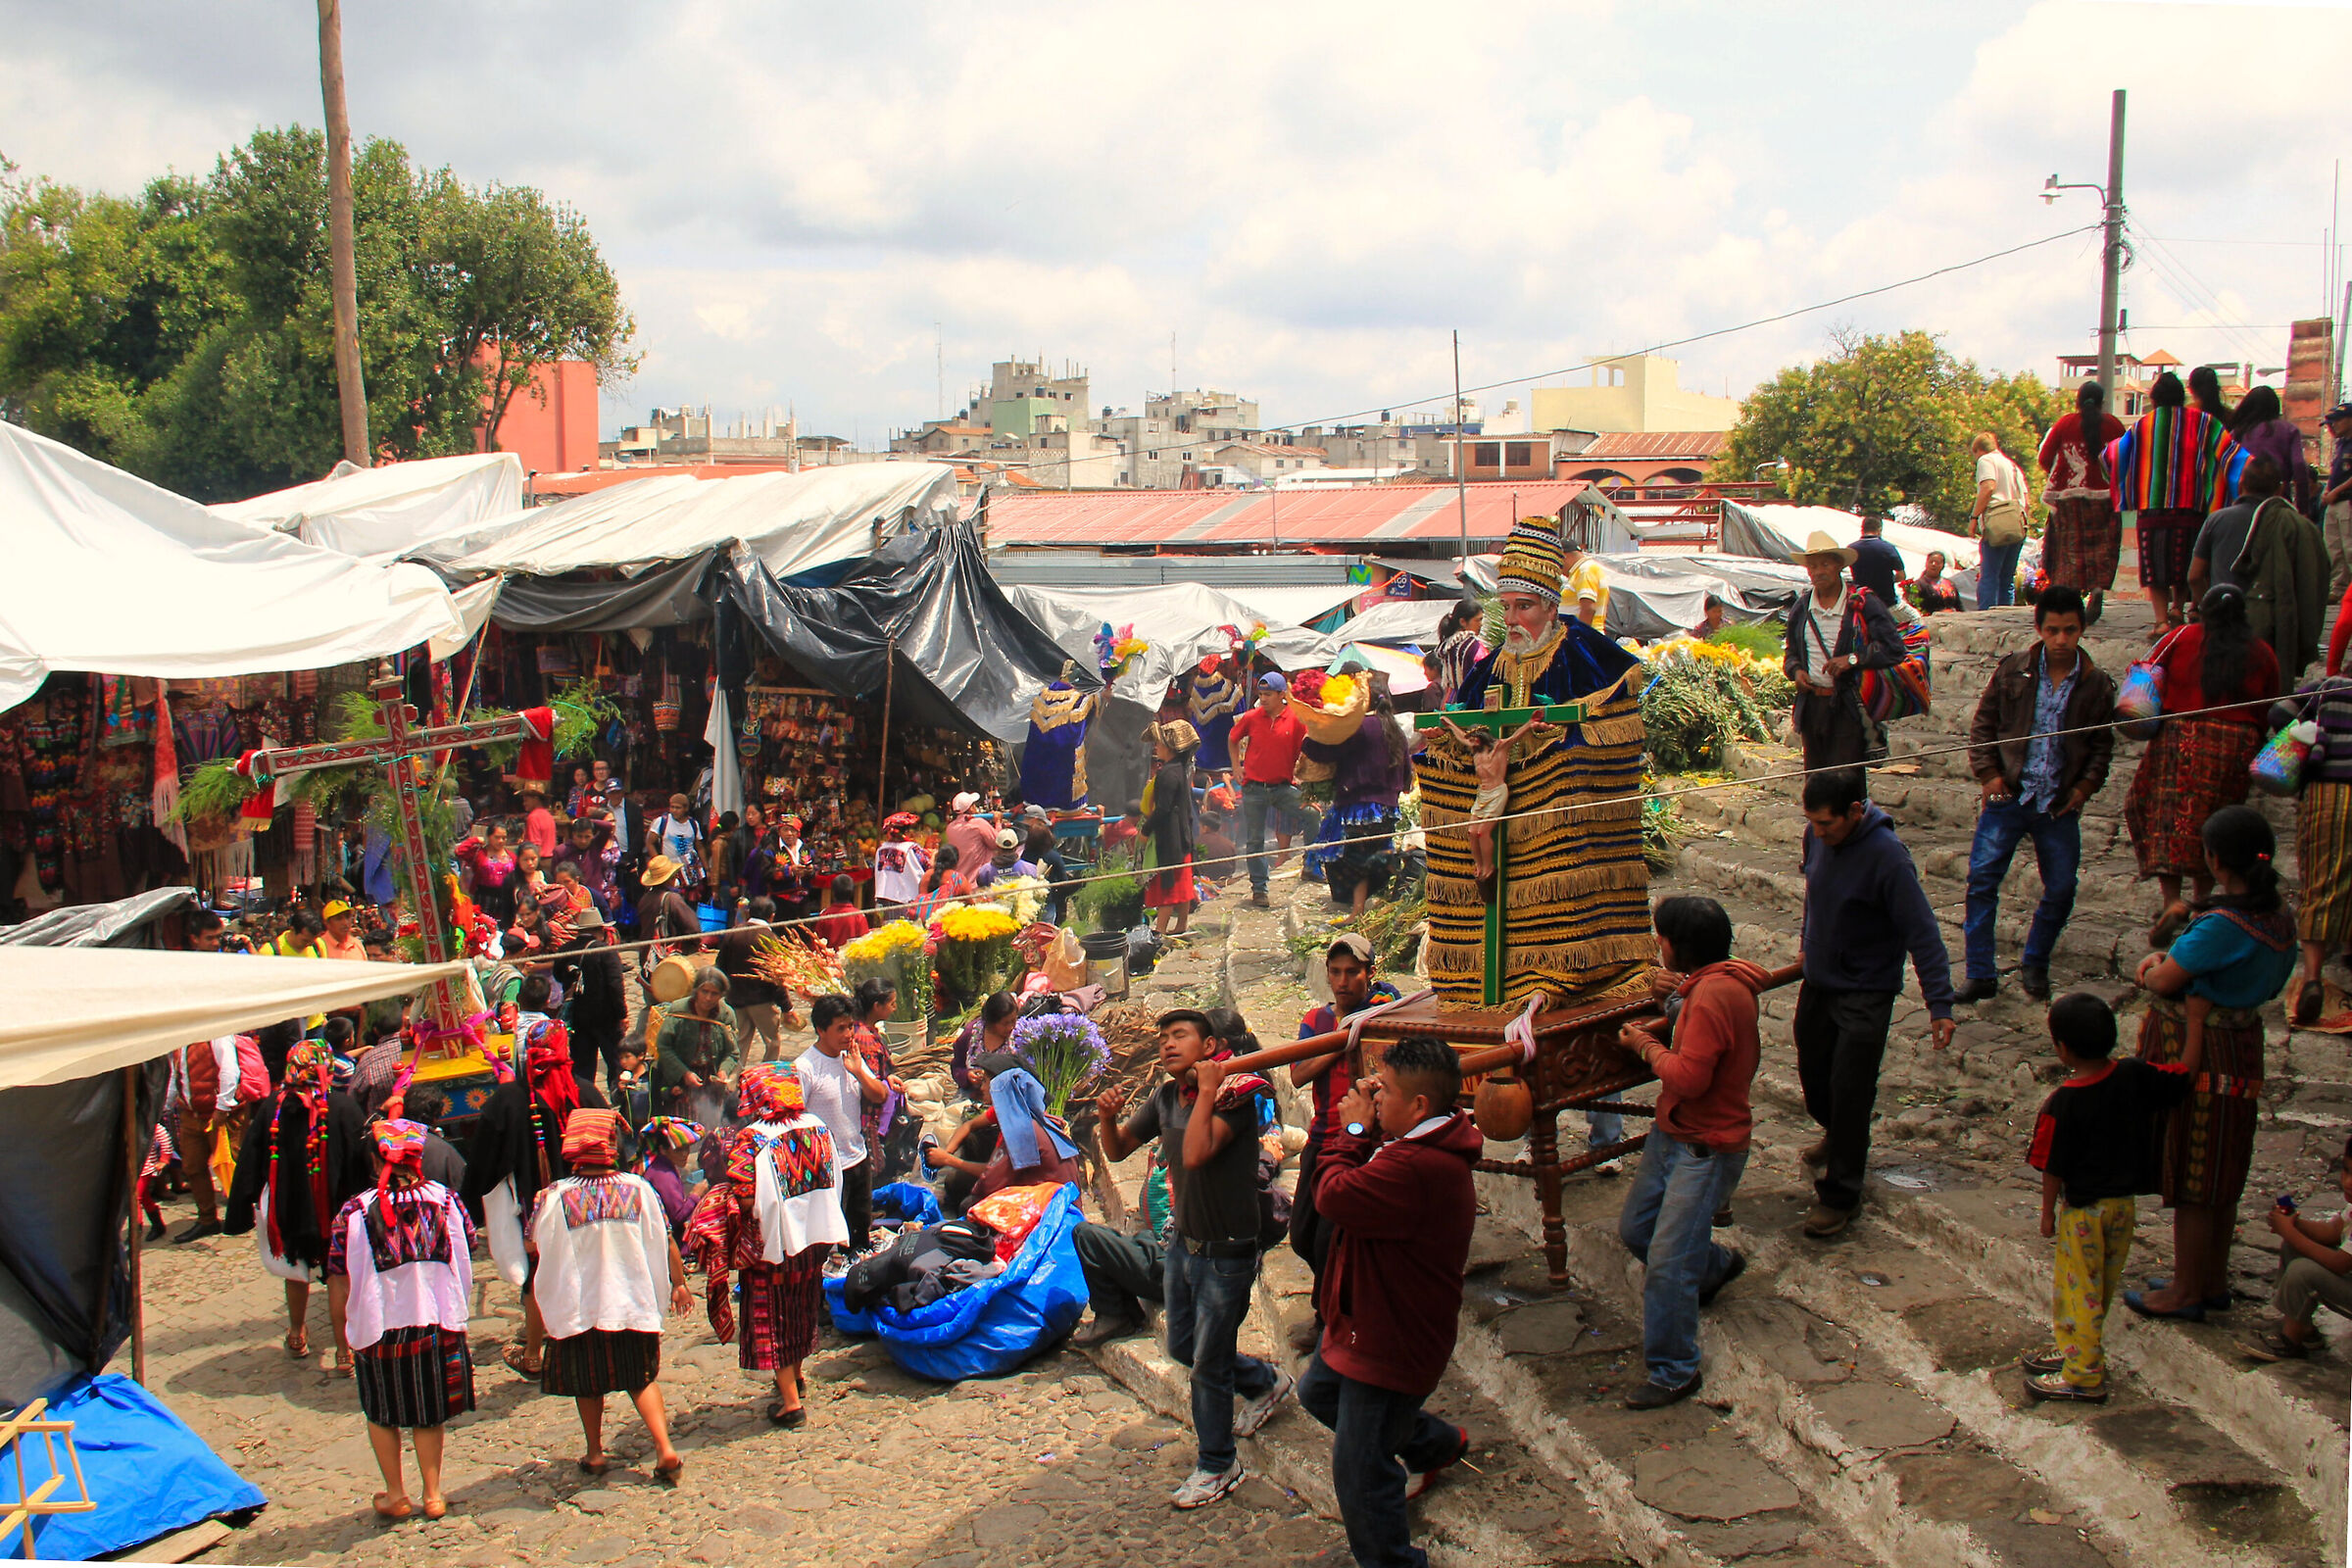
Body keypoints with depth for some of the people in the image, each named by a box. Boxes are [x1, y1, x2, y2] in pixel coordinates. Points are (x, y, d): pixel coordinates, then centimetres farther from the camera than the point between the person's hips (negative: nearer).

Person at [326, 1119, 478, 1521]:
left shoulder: (354, 1211, -11)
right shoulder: (447, 1201, -6)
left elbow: (338, 1282, -8)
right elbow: (467, 1256, 4)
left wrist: (342, 1336, 3)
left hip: (379, 1329, -1)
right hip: (440, 1324, 2)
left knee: (382, 1413, 19)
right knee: (430, 1412, 18)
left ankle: (395, 1495, 23)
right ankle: (432, 1493, 21)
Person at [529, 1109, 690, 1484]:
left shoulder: (555, 1197, -13)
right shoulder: (639, 1190, -8)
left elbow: (535, 1245, 2)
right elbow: (665, 1242, -1)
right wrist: (679, 1283, 14)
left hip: (578, 1307, -1)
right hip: (633, 1303, 1)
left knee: (588, 1382, 19)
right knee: (642, 1378, 13)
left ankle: (595, 1453, 27)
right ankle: (665, 1448, -3)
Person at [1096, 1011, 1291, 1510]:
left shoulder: (1233, 1093, -22)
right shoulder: (1166, 1099, 1)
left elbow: (1195, 1154, -36)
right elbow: (1117, 1150, 7)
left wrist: (1206, 1091, -30)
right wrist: (1107, 1117, -13)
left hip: (1226, 1253, -8)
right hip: (1183, 1244, 8)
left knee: (1209, 1366, 4)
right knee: (1183, 1347, 22)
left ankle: (1217, 1465, 24)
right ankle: (1266, 1383, 46)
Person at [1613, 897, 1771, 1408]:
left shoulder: (1714, 995, -27)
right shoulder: (1716, 981, 4)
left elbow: (1688, 1078, -29)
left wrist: (1647, 1046, -12)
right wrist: (1677, 993, 4)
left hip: (1706, 1149, -10)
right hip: (1674, 1132, 10)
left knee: (1667, 1263, -7)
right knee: (1634, 1230, 21)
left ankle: (1674, 1372, 6)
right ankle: (1715, 1264, 46)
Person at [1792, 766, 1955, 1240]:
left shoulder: (1886, 857, -26)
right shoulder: (1817, 838, -6)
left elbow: (1922, 931, -23)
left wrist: (1939, 1004, -26)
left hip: (1865, 994, -6)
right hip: (1816, 983, 6)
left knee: (1849, 1094, -3)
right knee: (1813, 1075, 21)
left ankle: (1840, 1194, 12)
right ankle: (1837, 1136, 51)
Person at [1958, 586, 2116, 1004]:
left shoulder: (2097, 685, 2)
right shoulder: (2012, 672, 0)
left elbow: (2102, 745, 13)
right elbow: (1982, 725, 6)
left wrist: (2085, 786, 1)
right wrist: (1988, 774, -3)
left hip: (2060, 805, 1)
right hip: (2008, 797, -1)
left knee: (2061, 891, 5)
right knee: (1982, 880, -7)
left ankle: (2035, 966, 27)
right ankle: (1980, 975, 0)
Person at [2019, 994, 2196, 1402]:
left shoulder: (2063, 1102, -21)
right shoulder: (2134, 1078, -9)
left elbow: (2054, 1168, -15)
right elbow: (2185, 1075, 4)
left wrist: (2048, 1213, -3)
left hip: (2083, 1207, -6)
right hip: (2124, 1203, 6)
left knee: (2080, 1288, 5)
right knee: (2102, 1285, 20)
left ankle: (2084, 1376, 12)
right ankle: (2075, 1349, 35)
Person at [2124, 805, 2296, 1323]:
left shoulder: (2223, 925, -27)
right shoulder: (2279, 916, 1)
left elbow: (2162, 981, -22)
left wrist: (2151, 969, 4)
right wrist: (2164, 964, 0)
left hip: (2197, 1054, -9)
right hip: (2240, 1046, 9)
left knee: (2190, 1182, 5)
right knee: (2220, 1178, 20)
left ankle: (2186, 1293, 17)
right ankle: (2213, 1280, 33)